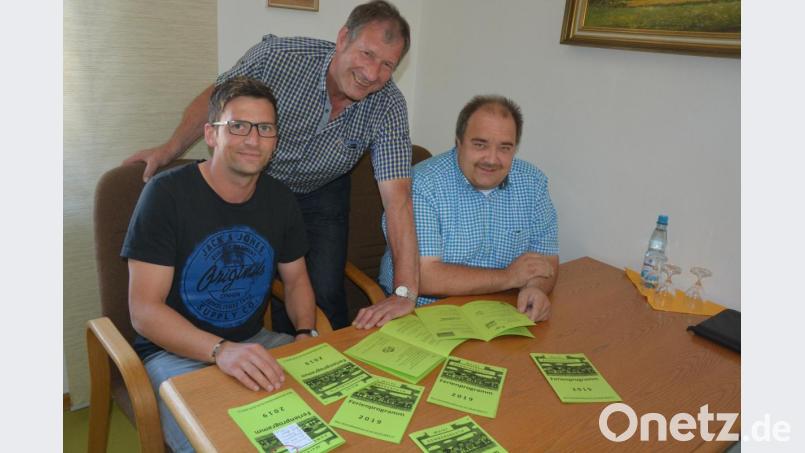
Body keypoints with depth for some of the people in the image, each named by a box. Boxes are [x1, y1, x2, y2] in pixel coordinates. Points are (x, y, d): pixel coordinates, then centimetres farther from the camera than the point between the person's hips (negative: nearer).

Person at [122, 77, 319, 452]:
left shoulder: (279, 199, 3)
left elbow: (296, 278, 14)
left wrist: (306, 333, -7)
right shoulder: (166, 193, -13)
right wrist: (221, 350, -32)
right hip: (174, 351, -4)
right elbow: (144, 309, -16)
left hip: (254, 342, 5)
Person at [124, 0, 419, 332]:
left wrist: (406, 291, -39)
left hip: (321, 195, 0)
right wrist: (170, 149, -7)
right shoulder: (277, 56, -27)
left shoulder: (389, 107, -25)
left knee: (326, 295, -8)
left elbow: (397, 196, -33)